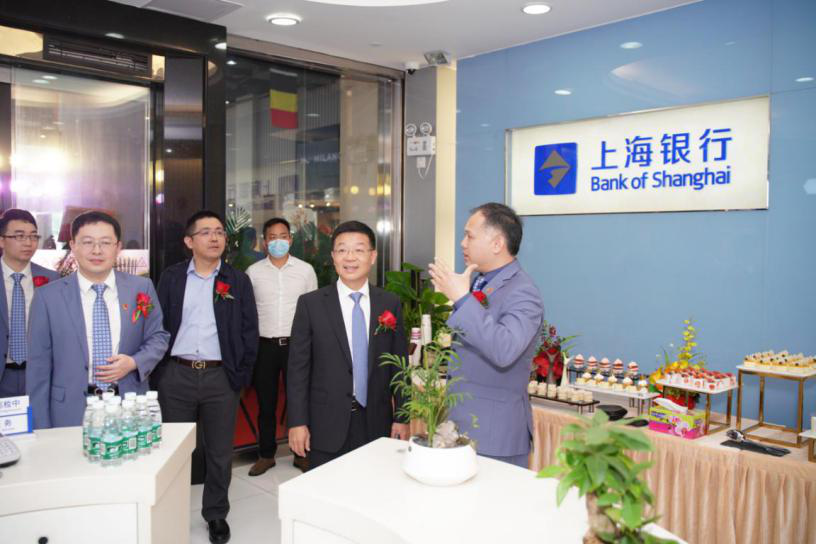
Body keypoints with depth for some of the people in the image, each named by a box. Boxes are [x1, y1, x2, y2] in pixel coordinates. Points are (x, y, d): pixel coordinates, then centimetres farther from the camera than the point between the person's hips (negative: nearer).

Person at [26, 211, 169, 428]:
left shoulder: (142, 288, 1)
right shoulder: (48, 296, -2)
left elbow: (158, 337, 9)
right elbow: (39, 367, 0)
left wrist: (134, 363, -11)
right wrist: (41, 431, -2)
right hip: (71, 415, -1)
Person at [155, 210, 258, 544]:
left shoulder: (238, 281, 3)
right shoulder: (171, 277, 4)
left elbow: (249, 332, 3)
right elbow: (158, 326, 5)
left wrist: (241, 376, -2)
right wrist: (158, 371, 0)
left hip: (221, 377, 0)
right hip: (176, 376, 1)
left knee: (220, 452, 9)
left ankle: (216, 515, 27)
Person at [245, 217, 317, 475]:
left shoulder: (306, 270, 1)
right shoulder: (253, 272, 2)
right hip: (264, 345, 1)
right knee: (266, 403, 10)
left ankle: (301, 453, 21)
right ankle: (266, 454, 24)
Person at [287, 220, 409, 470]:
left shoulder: (390, 303, 3)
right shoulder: (310, 304, -3)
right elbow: (298, 367, -3)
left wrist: (402, 417, 4)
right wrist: (297, 422, -6)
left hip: (376, 423, 2)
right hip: (327, 425, -1)